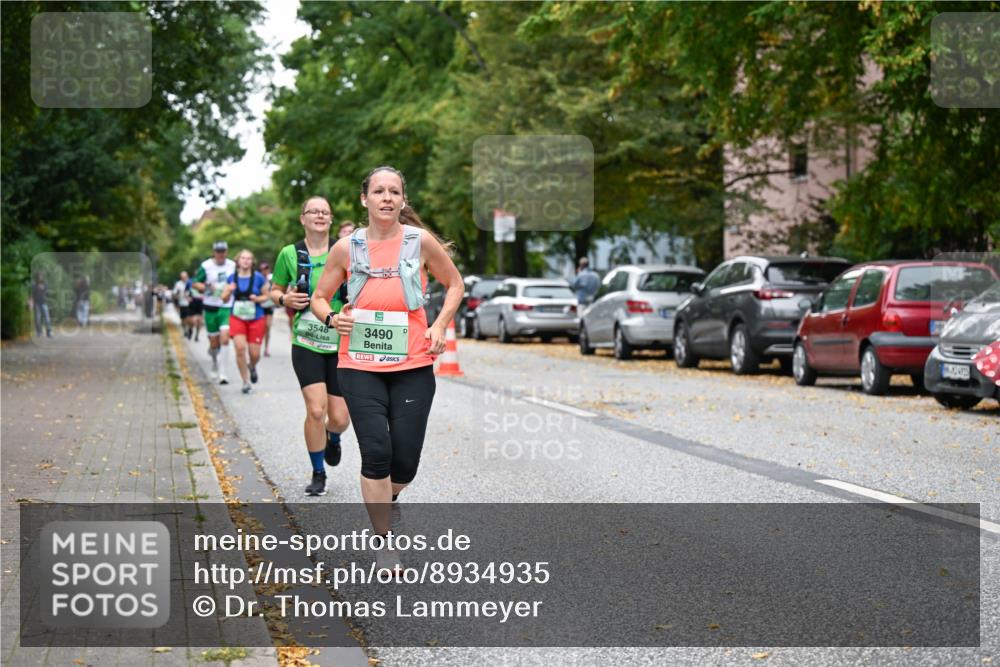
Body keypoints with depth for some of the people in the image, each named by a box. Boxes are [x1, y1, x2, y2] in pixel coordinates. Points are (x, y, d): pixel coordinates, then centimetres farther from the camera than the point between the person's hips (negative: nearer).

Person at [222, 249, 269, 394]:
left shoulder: (258, 277, -3)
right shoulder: (232, 278, 3)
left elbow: (266, 296, 6)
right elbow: (224, 298, 9)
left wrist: (257, 299, -15)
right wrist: (229, 291, -12)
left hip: (256, 319, -1)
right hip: (237, 318, 1)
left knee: (255, 354, 0)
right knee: (240, 347, -16)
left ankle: (252, 367, 39)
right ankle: (245, 381, -1)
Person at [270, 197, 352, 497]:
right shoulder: (290, 254, 0)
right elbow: (274, 290, 13)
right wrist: (284, 299, -9)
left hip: (342, 344, 1)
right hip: (307, 345, -1)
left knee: (340, 418, -1)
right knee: (316, 410, -14)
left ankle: (332, 438, 39)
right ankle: (318, 475, 7)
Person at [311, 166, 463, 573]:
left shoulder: (421, 241, 0)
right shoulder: (347, 248, 1)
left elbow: (455, 284, 13)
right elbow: (319, 297, 13)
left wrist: (439, 326, -1)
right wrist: (332, 318, -9)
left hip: (413, 366, 0)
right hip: (360, 366, 0)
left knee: (405, 460, -1)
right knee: (376, 452, -10)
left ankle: (384, 500, 35)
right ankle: (384, 543, 4)